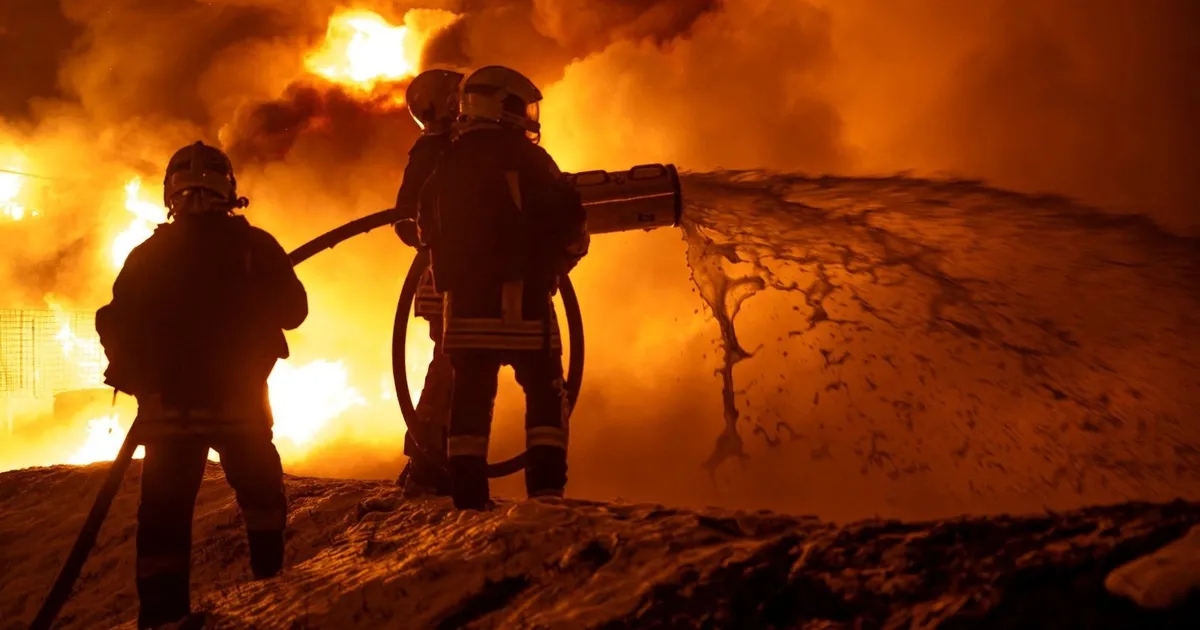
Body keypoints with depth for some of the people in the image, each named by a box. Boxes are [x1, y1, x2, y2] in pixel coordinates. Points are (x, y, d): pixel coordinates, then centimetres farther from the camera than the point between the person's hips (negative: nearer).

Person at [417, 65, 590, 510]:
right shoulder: (524, 157, -3)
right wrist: (558, 262, 12)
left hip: (463, 297, 5)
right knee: (545, 393, 3)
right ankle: (546, 490, -6)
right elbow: (569, 220, -6)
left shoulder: (446, 164, 13)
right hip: (520, 295, -5)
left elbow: (426, 228, 20)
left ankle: (468, 498, 10)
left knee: (471, 396, 9)